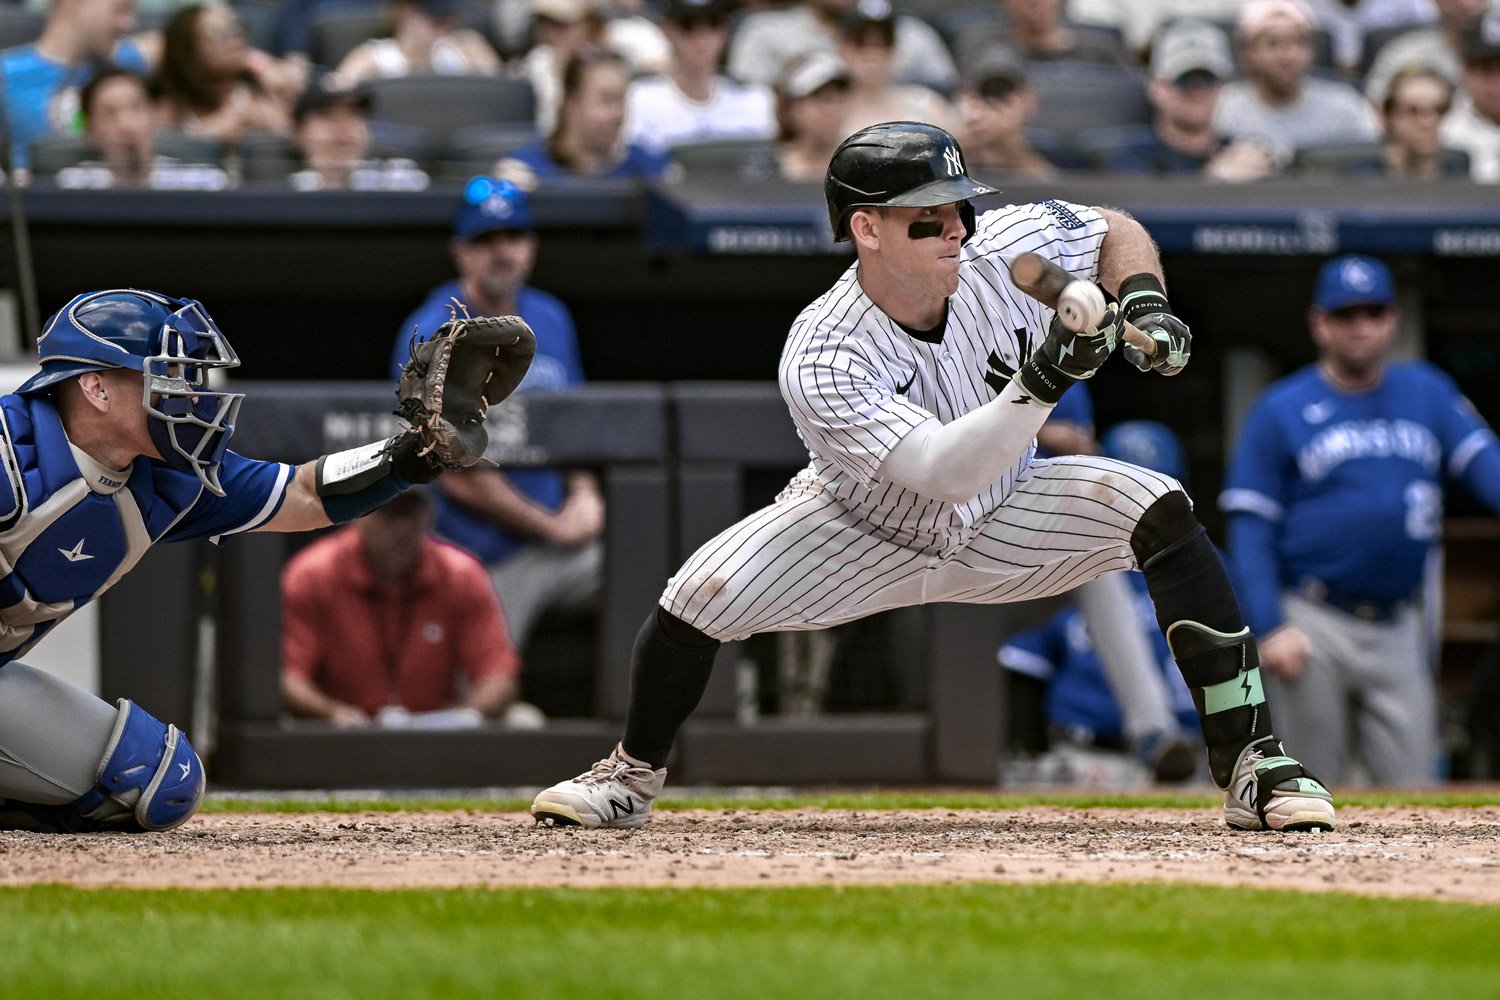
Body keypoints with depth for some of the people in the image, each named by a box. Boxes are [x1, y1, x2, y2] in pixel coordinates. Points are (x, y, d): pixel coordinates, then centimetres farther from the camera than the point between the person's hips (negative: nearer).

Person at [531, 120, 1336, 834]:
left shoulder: (1002, 248, -24)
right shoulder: (822, 360, -34)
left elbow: (1116, 232, -2)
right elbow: (945, 472, -44)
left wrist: (1143, 303, -23)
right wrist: (1042, 382, -55)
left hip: (1002, 525, 2)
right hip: (866, 534, -2)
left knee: (1156, 510, -24)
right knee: (700, 596, -20)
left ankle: (1249, 762, -22)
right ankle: (632, 776, 11)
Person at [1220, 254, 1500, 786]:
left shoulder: (1427, 393, 9)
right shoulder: (1280, 411, 0)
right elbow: (1249, 527, -3)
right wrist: (1269, 628, -13)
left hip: (1397, 631, 3)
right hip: (1313, 628, -3)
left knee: (1413, 783, 0)